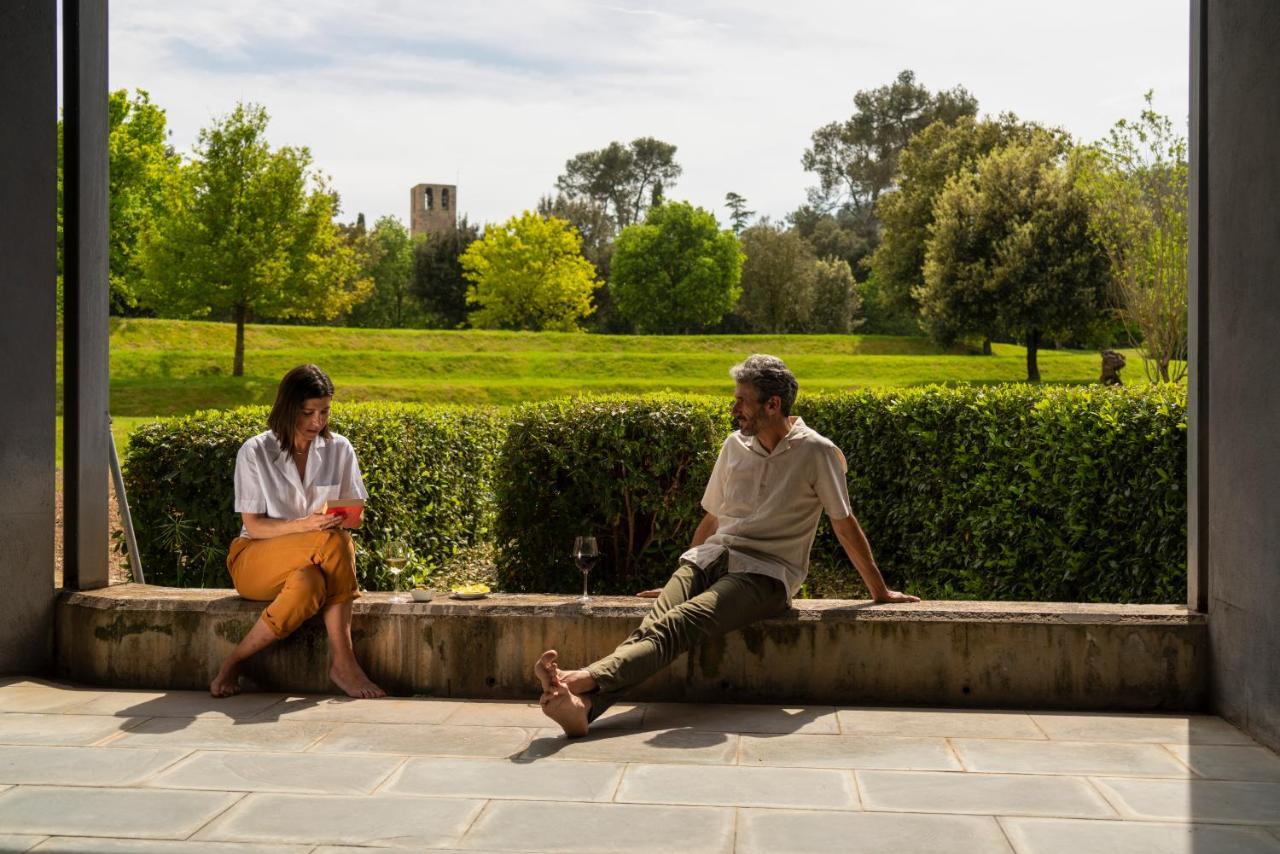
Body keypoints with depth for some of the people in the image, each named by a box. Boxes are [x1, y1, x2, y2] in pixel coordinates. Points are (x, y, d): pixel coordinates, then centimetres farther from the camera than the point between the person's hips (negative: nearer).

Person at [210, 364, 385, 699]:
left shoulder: (339, 449, 4)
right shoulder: (255, 452, -5)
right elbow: (253, 525, -8)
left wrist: (344, 518, -16)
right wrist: (305, 525, -25)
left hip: (317, 560, 3)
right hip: (255, 559, -3)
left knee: (309, 584, -36)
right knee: (334, 542, -33)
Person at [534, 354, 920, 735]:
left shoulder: (816, 452, -1)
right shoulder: (735, 446, 15)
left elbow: (845, 525, 5)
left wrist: (880, 590, 11)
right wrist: (683, 578, 30)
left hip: (765, 572, -4)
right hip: (711, 557, 4)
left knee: (676, 625, -33)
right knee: (652, 625, -28)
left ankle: (584, 679, -55)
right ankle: (583, 704, -53)